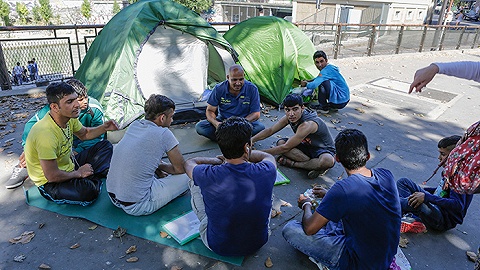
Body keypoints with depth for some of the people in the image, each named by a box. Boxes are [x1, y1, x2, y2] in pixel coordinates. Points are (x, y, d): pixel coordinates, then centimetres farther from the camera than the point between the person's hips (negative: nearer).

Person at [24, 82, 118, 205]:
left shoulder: (69, 117, -9)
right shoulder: (45, 133, -34)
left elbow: (84, 134, 14)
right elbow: (52, 176, -30)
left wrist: (104, 127, -5)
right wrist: (78, 173, -14)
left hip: (69, 166, 9)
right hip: (50, 184, -9)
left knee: (105, 146, 9)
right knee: (88, 191, -36)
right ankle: (94, 180, -2)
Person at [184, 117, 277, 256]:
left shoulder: (208, 176, -28)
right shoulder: (265, 172, -25)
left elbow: (189, 163, -1)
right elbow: (269, 157, 4)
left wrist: (219, 160, 7)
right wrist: (243, 153, 14)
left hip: (218, 246, -1)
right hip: (257, 242, 2)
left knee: (193, 181, 10)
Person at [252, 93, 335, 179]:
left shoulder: (307, 124, -35)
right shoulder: (289, 117, -13)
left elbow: (285, 148, -31)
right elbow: (270, 130, 0)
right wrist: (250, 140, -6)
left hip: (324, 149, -7)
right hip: (306, 146, 7)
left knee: (328, 161, -42)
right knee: (280, 143, -16)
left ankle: (293, 164, -23)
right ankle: (315, 164, -19)